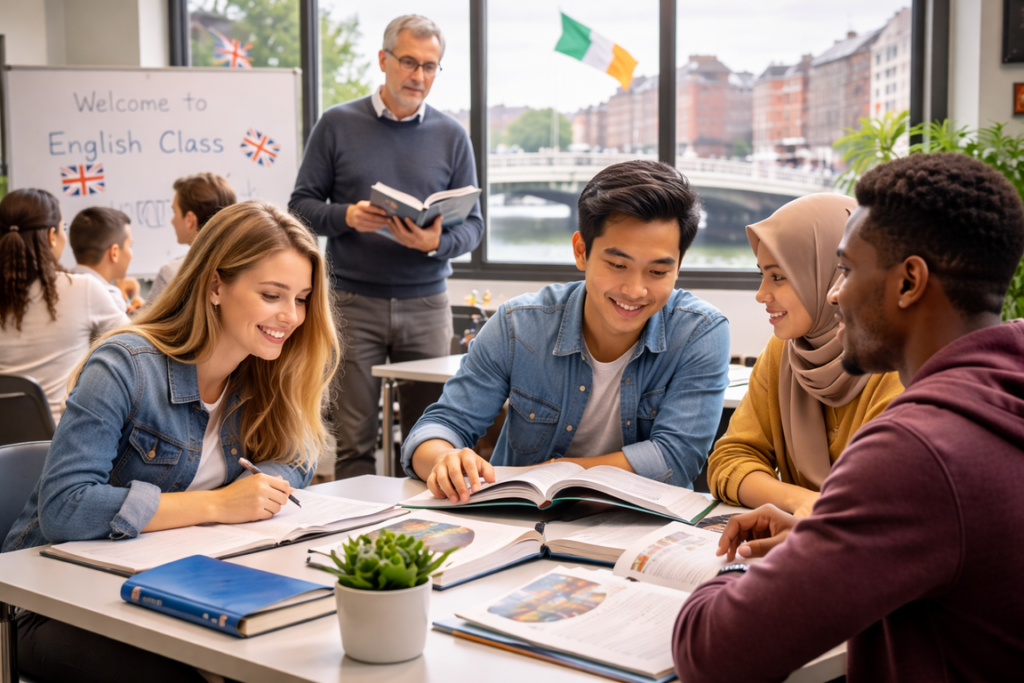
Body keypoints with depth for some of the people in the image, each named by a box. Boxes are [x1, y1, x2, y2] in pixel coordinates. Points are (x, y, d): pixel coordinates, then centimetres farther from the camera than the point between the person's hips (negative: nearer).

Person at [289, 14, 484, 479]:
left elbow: (473, 224, 6)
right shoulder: (338, 125, 4)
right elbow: (302, 205, 5)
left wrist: (437, 243, -15)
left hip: (426, 302, 1)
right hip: (354, 303, -1)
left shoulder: (451, 136, 8)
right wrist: (347, 217, -16)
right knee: (354, 440, 0)